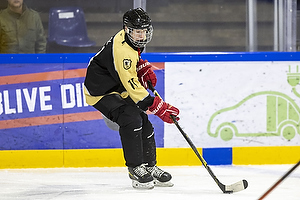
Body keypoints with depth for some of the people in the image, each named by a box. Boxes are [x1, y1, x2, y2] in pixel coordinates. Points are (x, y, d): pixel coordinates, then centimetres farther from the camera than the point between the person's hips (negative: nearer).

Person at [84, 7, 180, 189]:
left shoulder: (132, 40, -4)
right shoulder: (123, 51, -34)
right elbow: (133, 87, -34)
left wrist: (144, 68, 2)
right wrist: (160, 108, -33)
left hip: (118, 88, 10)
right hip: (100, 91, -10)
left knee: (144, 123, 6)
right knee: (131, 120, -25)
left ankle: (149, 167, 19)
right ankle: (136, 169, -16)